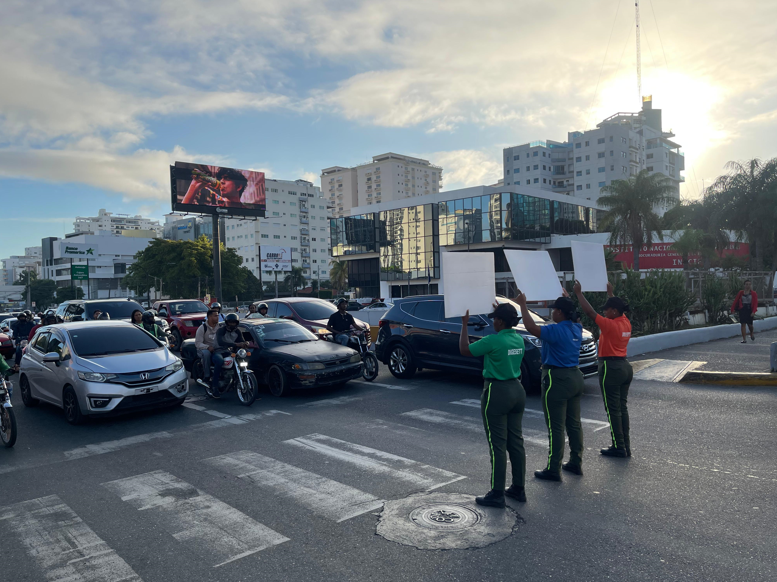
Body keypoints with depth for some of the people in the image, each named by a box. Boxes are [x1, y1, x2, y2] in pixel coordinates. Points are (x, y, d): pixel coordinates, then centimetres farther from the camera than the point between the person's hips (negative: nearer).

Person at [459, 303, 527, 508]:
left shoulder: (493, 340, -19)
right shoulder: (518, 339, 4)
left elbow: (464, 350, -10)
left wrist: (465, 324, 0)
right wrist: (501, 312, 31)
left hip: (497, 393, -8)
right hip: (517, 390, 8)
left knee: (497, 445, -2)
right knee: (516, 442, 14)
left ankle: (497, 494, 5)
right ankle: (518, 489, 23)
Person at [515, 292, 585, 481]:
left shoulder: (556, 330, -20)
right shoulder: (576, 329, 5)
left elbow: (531, 327, -33)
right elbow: (574, 317, 29)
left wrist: (523, 304, -24)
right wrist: (567, 301, 35)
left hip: (557, 380, -9)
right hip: (575, 377, 9)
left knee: (556, 427, -2)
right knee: (574, 423, 16)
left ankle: (553, 469, 5)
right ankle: (576, 463, 26)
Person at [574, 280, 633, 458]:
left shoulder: (610, 325, -18)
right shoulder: (626, 323, 5)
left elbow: (589, 312, -18)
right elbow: (617, 305, 25)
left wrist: (579, 293, -11)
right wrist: (610, 292, 36)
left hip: (611, 369, -9)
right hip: (625, 367, 9)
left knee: (613, 409, -1)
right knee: (622, 407, 14)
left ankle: (619, 447, 5)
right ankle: (626, 445, 19)